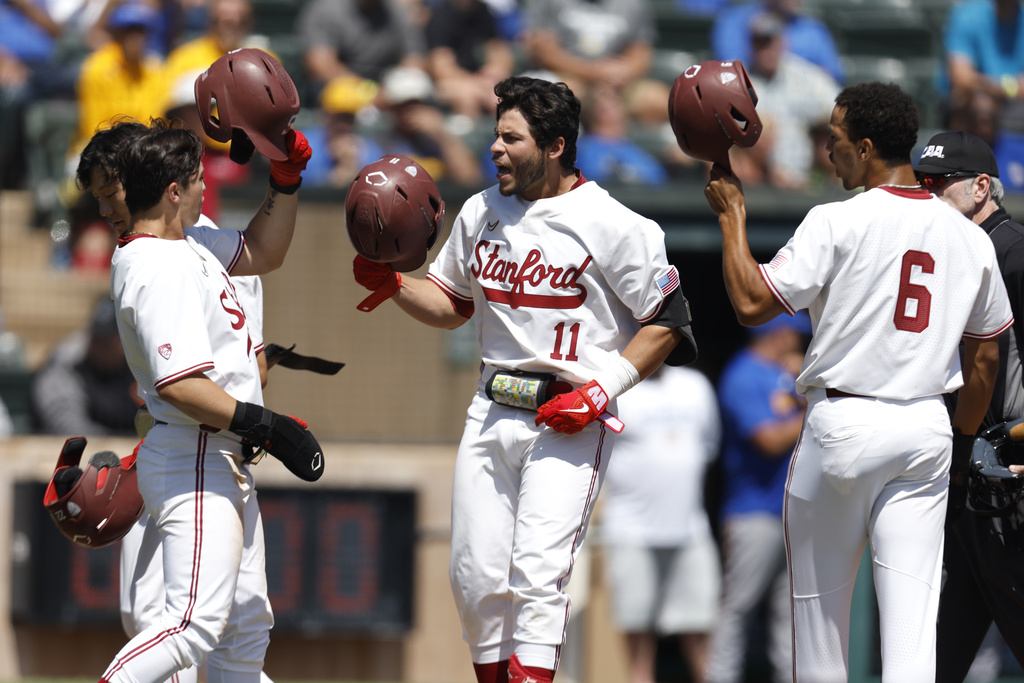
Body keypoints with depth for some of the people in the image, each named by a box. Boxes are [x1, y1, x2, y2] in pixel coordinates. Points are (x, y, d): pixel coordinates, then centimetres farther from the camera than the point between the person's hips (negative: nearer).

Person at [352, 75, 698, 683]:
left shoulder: (613, 225, -8)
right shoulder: (481, 213, 11)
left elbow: (666, 323, -5)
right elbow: (452, 304, 23)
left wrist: (601, 392, -14)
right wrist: (394, 286, 3)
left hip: (570, 420, -6)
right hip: (493, 411, 6)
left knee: (537, 574, -17)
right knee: (477, 577, 2)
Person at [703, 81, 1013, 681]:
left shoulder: (837, 224, -10)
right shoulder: (969, 237, 7)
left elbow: (751, 304, -11)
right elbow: (986, 354, 13)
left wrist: (731, 213, 0)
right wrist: (962, 440, 25)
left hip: (843, 424, -4)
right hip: (926, 429, 4)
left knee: (820, 599, 11)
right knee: (911, 611, -3)